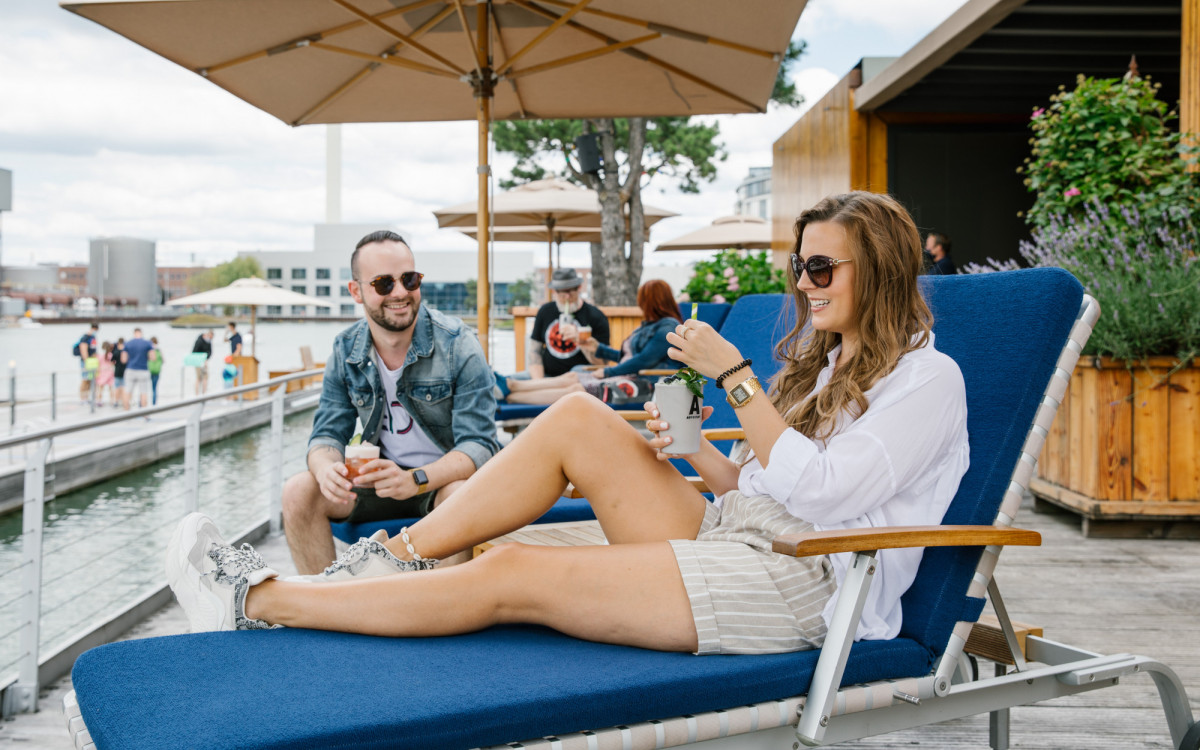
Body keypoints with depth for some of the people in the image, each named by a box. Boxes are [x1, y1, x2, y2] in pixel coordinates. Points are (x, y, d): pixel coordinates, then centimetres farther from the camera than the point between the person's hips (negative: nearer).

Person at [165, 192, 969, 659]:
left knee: (512, 574, -16)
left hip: (798, 580, -8)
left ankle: (258, 599, -7)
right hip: (726, 535, 8)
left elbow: (820, 491, -18)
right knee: (580, 417, -10)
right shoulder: (827, 362, 22)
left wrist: (735, 376, -16)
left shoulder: (927, 377, -5)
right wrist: (690, 450, 0)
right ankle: (397, 555, -5)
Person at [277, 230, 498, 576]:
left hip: (448, 476, -4)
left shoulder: (458, 346, -15)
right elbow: (328, 433, 0)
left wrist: (415, 480, -38)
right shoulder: (345, 351, -1)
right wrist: (326, 469, -26)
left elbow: (479, 444, -21)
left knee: (460, 494, -37)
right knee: (298, 491, -17)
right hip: (384, 475, 4)